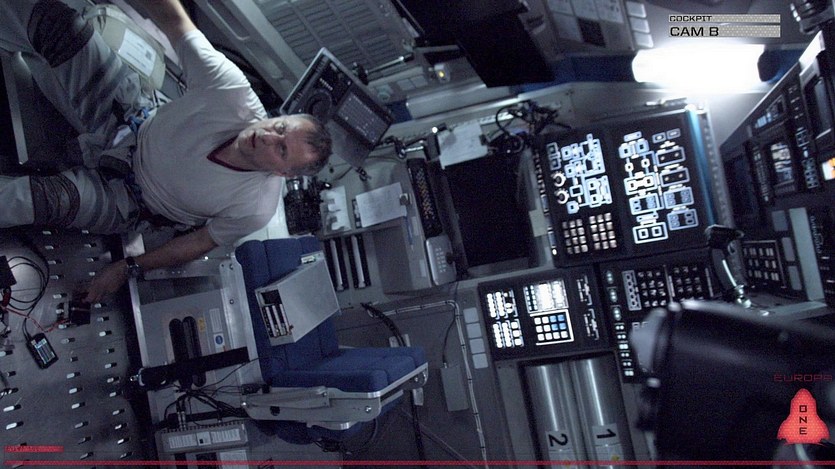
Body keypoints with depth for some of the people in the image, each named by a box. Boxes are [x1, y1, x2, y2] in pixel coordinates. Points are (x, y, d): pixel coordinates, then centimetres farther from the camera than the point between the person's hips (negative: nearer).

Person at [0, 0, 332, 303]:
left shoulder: (255, 209, -29)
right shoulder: (230, 88, -27)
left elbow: (201, 243, -12)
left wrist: (126, 268, -7)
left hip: (122, 196, -2)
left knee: (31, 198, -29)